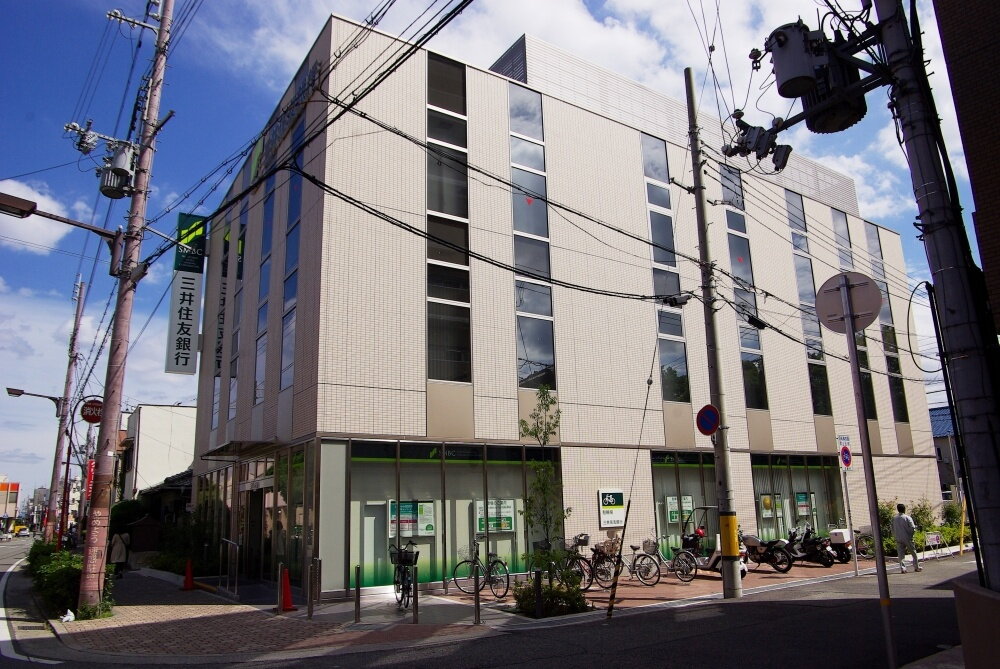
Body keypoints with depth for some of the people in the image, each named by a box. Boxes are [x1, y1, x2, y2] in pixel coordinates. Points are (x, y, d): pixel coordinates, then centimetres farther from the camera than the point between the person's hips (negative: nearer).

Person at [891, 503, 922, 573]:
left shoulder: (894, 518, 1)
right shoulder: (907, 518, -10)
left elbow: (892, 529, 5)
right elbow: (912, 528, -16)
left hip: (898, 539, 2)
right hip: (907, 538, -2)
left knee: (901, 554, 4)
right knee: (913, 553, 14)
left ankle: (902, 568, -4)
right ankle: (916, 567, 22)